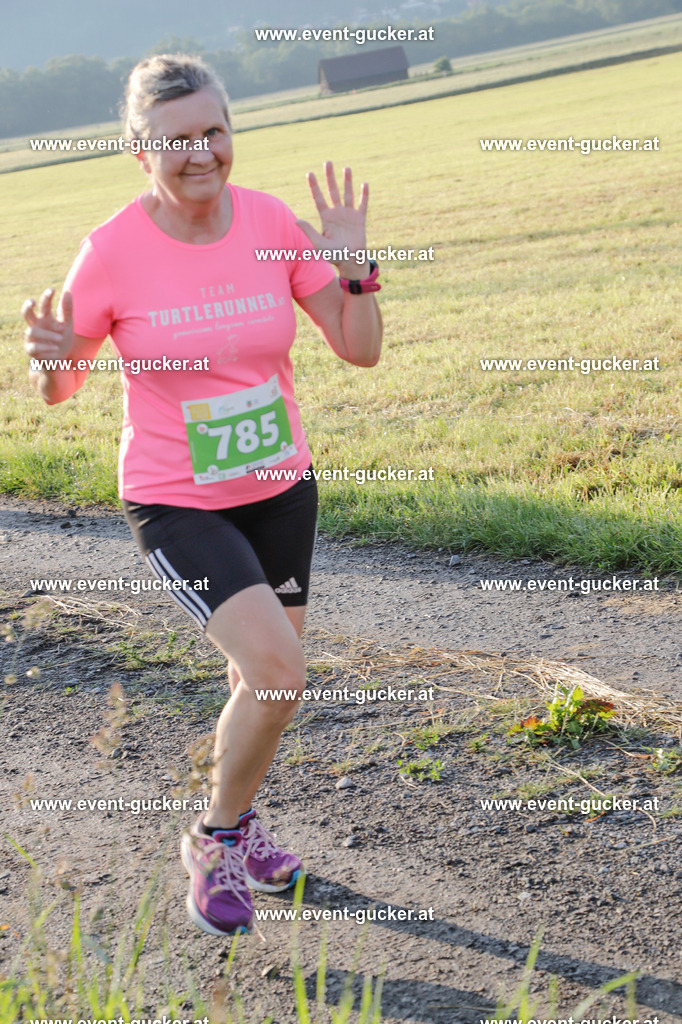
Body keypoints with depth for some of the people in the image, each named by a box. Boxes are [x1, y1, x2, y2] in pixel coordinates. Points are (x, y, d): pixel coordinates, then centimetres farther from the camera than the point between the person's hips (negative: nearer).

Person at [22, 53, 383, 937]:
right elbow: (59, 387, -5)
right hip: (175, 505, -4)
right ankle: (215, 839, 8)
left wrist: (353, 264, -19)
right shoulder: (110, 254, -16)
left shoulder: (272, 223, -7)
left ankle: (233, 827, 44)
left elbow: (359, 349, -2)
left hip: (280, 490, 5)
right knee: (278, 672, -19)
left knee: (262, 683, 15)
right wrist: (51, 362, -28)